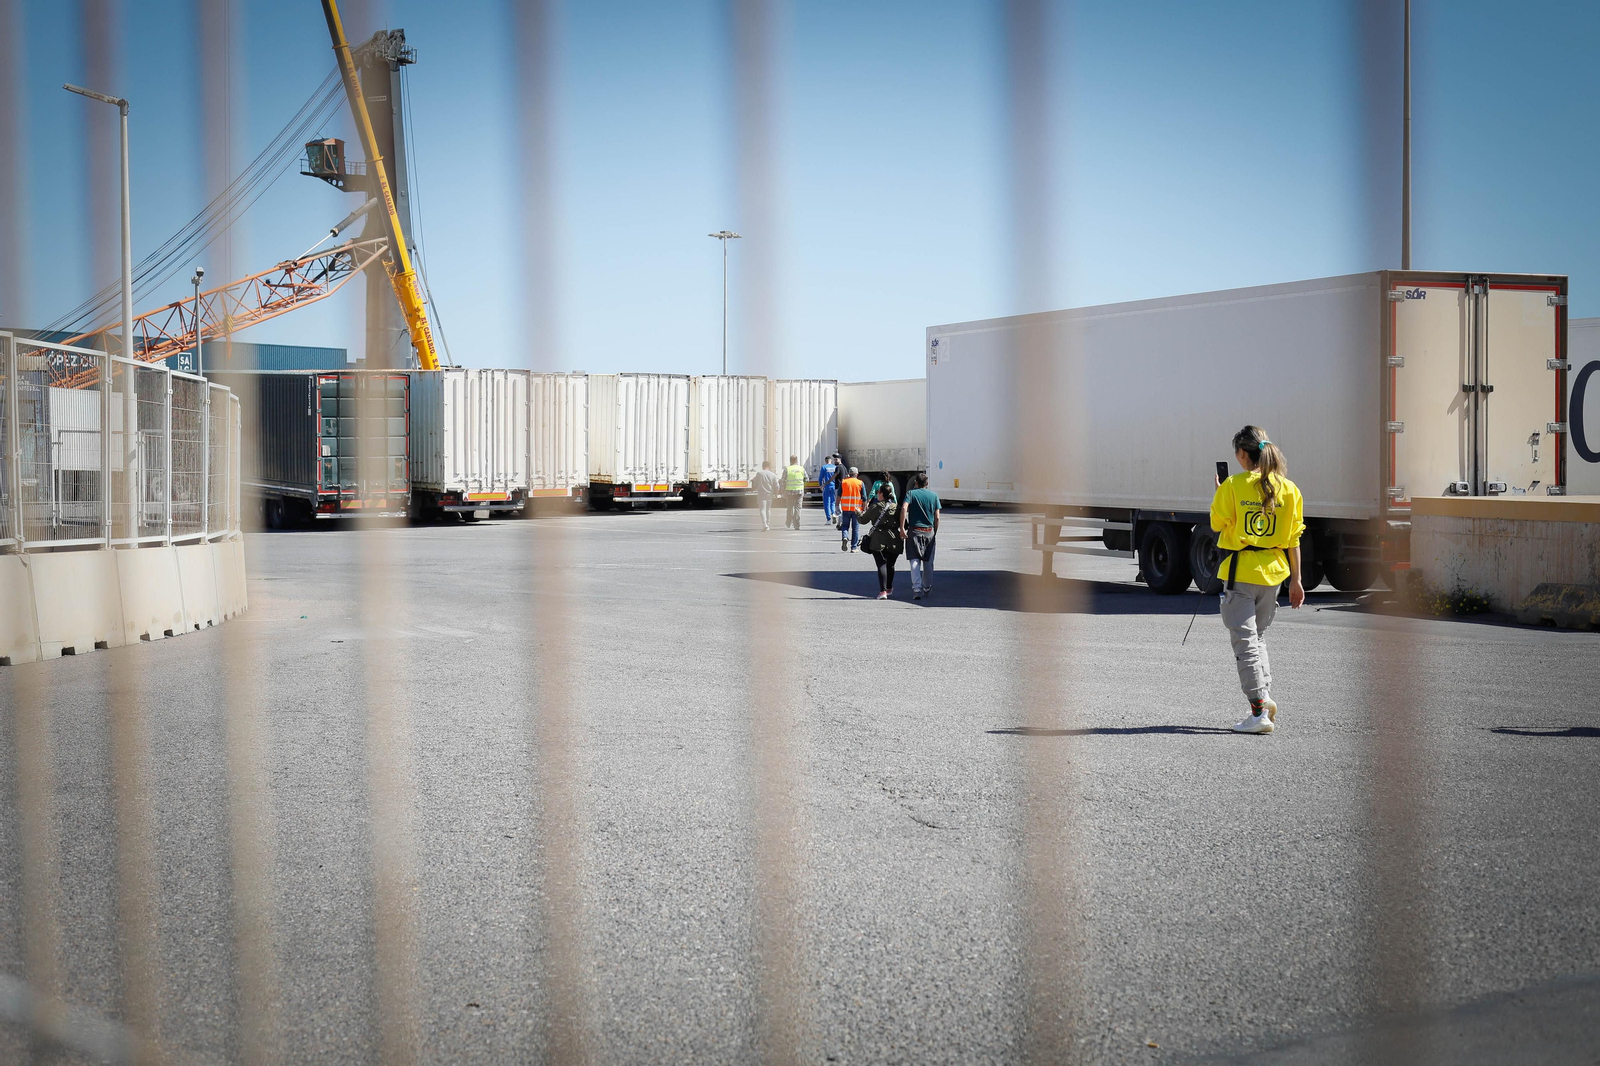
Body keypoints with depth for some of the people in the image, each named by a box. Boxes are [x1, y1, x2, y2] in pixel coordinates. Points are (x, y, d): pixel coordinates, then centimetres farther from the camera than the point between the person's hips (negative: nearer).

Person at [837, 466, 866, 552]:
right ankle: (853, 547, 6)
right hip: (857, 509, -1)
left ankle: (844, 537, -17)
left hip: (846, 508, 1)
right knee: (855, 528, 6)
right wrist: (864, 509, 4)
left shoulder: (843, 482, 4)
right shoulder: (860, 483, 0)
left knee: (845, 525, 12)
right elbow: (864, 498, -2)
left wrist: (837, 506, 5)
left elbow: (838, 495, 0)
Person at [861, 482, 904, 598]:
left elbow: (863, 520, 8)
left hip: (878, 540, -3)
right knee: (890, 565, 19)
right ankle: (889, 588, 35)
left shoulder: (874, 507, -4)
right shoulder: (896, 507, 1)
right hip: (894, 540, 3)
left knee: (881, 565, -5)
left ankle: (883, 591, -17)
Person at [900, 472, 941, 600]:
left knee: (914, 561, -3)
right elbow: (937, 517, 3)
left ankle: (917, 588, -18)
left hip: (914, 531, -2)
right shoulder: (934, 495, 5)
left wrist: (902, 528, -17)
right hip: (929, 531, 2)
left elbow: (904, 508, -18)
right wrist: (935, 532, 14)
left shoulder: (911, 493, -1)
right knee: (928, 562, 14)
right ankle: (927, 589, 23)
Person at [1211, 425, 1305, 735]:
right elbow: (1293, 538, 4)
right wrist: (1296, 580, 10)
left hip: (1240, 571, -5)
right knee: (1259, 637, 21)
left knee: (1245, 640, -1)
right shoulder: (1288, 488, 2)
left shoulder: (1233, 485, -10)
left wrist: (1218, 495, 14)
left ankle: (1260, 711, -6)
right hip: (1273, 571, 5)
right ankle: (1266, 700, 15)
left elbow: (1217, 524, -2)